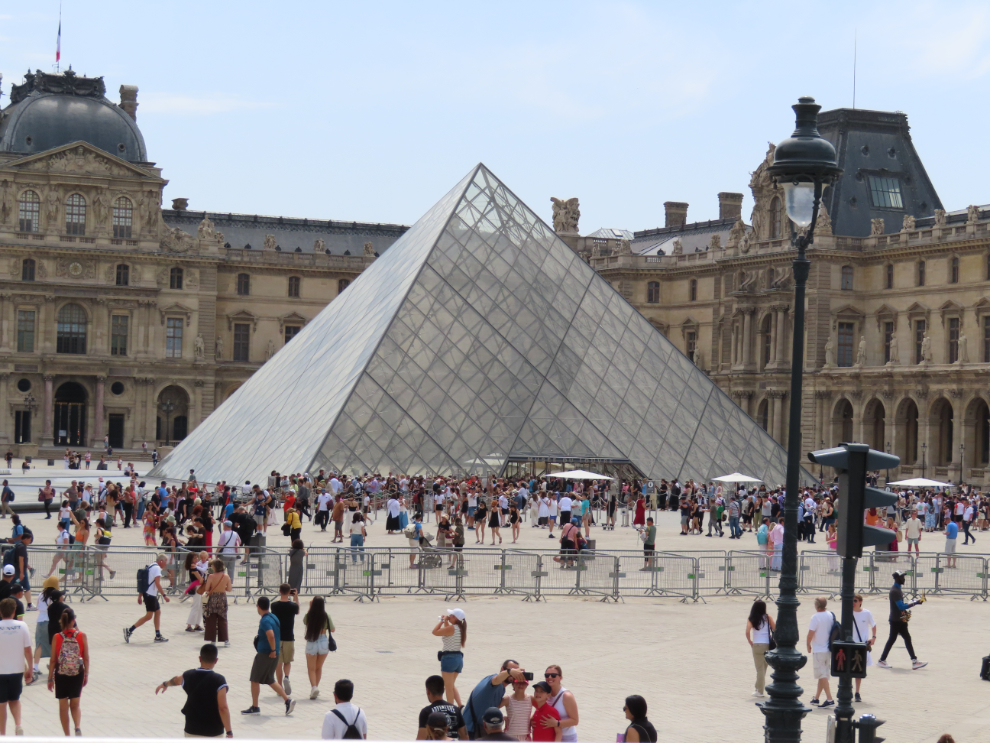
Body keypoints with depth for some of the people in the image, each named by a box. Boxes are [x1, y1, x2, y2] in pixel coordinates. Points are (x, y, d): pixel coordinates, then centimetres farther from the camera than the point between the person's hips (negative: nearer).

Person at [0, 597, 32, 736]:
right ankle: (18, 725, -1)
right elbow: (27, 649, -3)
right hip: (17, 669, 2)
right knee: (14, 700, 20)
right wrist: (30, 668, 7)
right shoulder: (22, 626, -6)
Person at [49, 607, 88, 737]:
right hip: (77, 674, 1)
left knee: (63, 707, 11)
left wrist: (50, 678, 2)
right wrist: (86, 675, 8)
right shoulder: (82, 636, -7)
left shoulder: (57, 637, -9)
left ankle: (67, 736, 13)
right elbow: (86, 658, -4)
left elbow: (53, 660, -6)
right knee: (75, 704, 16)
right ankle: (77, 727, -9)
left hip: (61, 674, -1)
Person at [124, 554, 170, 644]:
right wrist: (164, 595, -20)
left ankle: (158, 636, 15)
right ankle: (129, 630, -7)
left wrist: (140, 595, 21)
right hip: (150, 595, -10)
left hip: (147, 593, 10)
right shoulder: (157, 568, -13)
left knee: (158, 612, 13)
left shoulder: (150, 566, 15)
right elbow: (157, 584, -21)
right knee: (149, 616, -5)